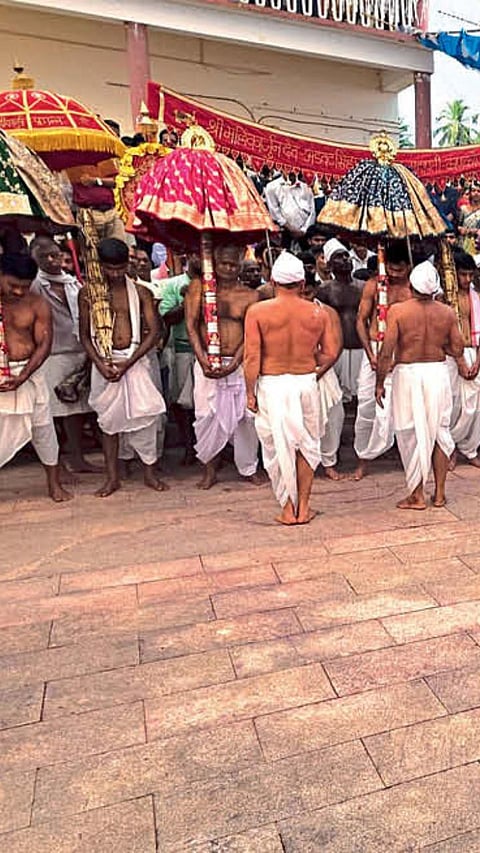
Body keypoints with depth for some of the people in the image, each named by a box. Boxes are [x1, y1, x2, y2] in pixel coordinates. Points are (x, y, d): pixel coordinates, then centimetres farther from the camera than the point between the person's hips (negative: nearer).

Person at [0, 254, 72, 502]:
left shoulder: (38, 305, -4)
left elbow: (44, 344, -5)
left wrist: (22, 377, -16)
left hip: (29, 373, 1)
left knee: (42, 428, 10)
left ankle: (54, 483, 26)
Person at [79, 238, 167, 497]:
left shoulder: (140, 292, 1)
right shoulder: (88, 293, 4)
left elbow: (153, 331, -3)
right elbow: (84, 334, 5)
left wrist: (127, 362, -12)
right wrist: (100, 363, -11)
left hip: (135, 360, -1)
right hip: (103, 362, 1)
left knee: (144, 414, -6)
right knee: (108, 418, 6)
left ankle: (149, 471, 10)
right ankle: (112, 477, 16)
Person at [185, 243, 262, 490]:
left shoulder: (250, 296, 6)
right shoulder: (199, 287, 5)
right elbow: (191, 326, -2)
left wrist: (233, 364, -13)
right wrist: (203, 360, -14)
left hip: (239, 363, 1)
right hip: (207, 362, -1)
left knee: (246, 415, 3)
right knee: (208, 414, -2)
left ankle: (249, 468, 19)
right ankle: (210, 468, 16)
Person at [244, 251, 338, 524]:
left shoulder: (258, 311, -5)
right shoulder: (318, 313, 1)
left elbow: (252, 357, -8)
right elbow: (331, 354, 3)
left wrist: (250, 392, 1)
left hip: (272, 385, -2)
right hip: (306, 383, 2)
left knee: (279, 448, 10)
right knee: (306, 445, 16)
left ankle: (288, 509, 17)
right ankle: (304, 507, 22)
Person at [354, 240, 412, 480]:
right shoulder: (373, 286, 3)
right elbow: (361, 321, 2)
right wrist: (370, 354, -7)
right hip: (374, 349, 1)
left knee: (386, 407, -7)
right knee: (366, 404, 4)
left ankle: (367, 456, 9)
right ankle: (362, 453, 20)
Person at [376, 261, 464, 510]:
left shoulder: (398, 311, -10)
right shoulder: (447, 313, 0)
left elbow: (386, 352, -14)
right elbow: (457, 350, 4)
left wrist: (379, 383, -5)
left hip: (408, 374, -3)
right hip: (438, 372, 3)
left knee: (413, 434, 5)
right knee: (439, 432, 14)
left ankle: (417, 496, 12)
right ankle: (440, 493, 21)